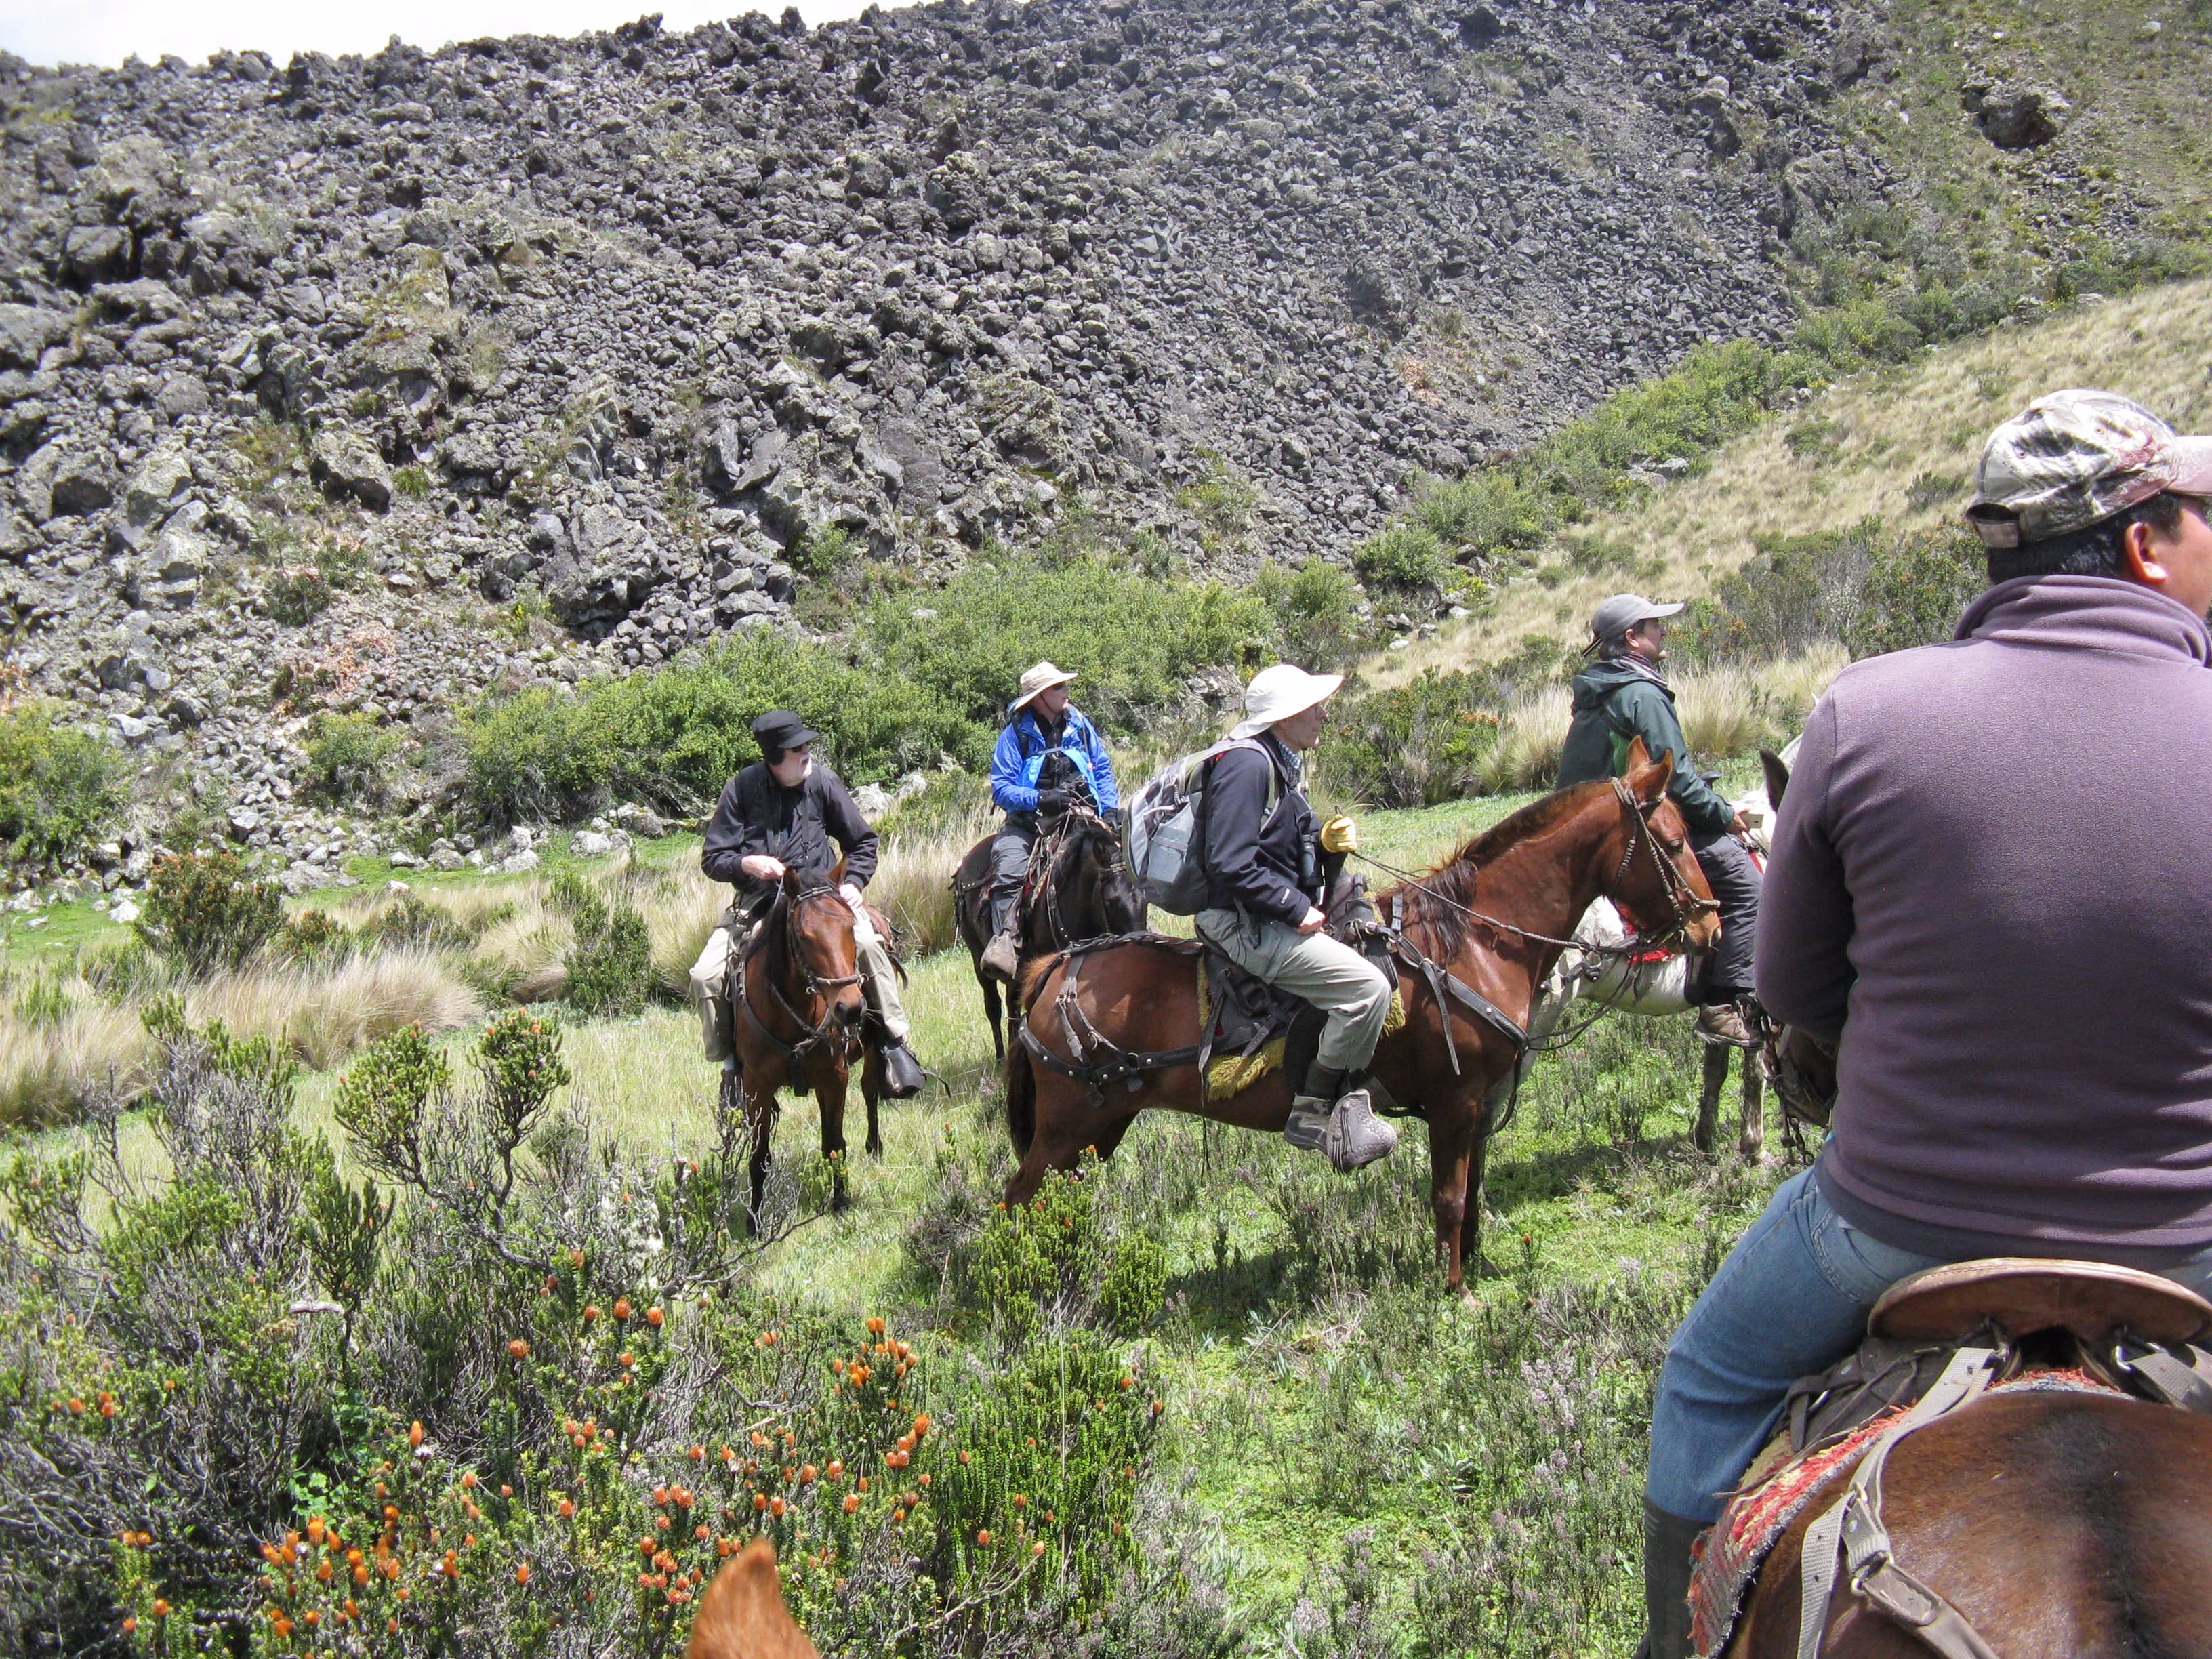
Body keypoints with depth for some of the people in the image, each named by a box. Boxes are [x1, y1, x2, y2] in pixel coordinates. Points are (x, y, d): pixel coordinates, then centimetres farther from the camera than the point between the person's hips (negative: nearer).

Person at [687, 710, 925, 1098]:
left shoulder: (823, 781, 0)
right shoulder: (741, 789, -3)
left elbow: (862, 843, 12)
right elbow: (712, 859, 3)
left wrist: (853, 881, -5)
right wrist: (745, 864, -17)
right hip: (757, 905, 1)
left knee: (867, 942, -30)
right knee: (705, 975, -15)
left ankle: (893, 1042, -19)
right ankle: (731, 1057, 6)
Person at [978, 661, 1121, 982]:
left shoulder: (1080, 726, 10)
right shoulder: (1016, 733, -2)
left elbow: (1103, 771, 16)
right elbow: (1001, 789, -7)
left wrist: (1110, 810, -1)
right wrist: (1041, 799, -22)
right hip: (1027, 822, -3)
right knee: (1008, 870, -30)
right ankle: (1005, 940, -38)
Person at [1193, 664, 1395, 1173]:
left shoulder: (1282, 764, 16)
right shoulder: (1246, 765, -17)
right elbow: (1232, 866, -24)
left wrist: (1326, 841, 5)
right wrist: (1297, 909, -19)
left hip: (1280, 920, 11)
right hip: (1250, 927, -11)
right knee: (1368, 986, -22)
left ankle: (1350, 1104, 8)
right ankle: (1313, 1113, -12)